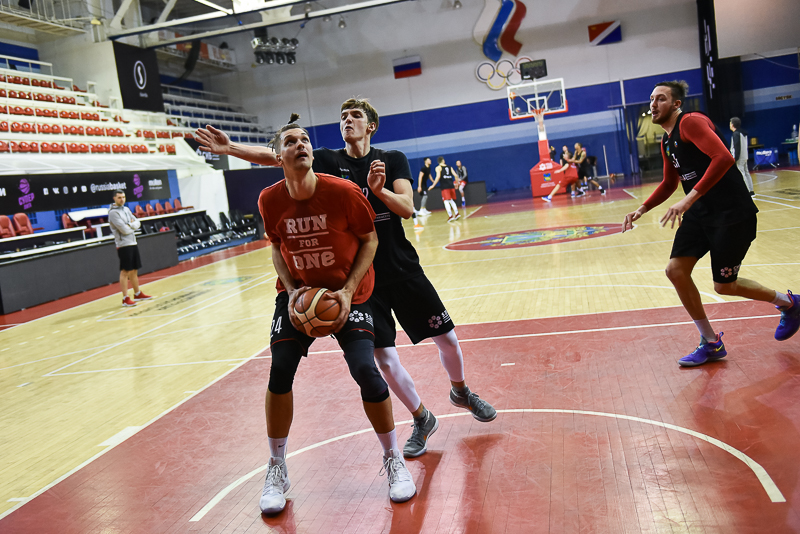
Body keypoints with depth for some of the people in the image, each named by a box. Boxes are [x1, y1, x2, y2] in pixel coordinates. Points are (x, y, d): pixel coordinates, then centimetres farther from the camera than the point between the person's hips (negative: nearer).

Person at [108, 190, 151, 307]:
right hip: (123, 245, -8)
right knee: (125, 271, -6)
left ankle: (137, 294, 25)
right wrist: (133, 227, 0)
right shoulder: (113, 212, -11)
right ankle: (125, 299, -3)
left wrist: (130, 225, -9)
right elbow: (124, 230, -18)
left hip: (133, 243, 8)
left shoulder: (126, 209, 15)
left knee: (134, 270, 15)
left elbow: (137, 223, 10)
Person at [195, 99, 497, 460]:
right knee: (384, 358, -3)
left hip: (403, 268, 1)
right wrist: (230, 148, -28)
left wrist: (379, 190, -31)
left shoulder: (393, 159, -1)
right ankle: (422, 421, 23)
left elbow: (407, 208, -14)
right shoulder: (328, 161, -1)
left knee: (446, 337, 9)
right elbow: (275, 156, -14)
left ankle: (461, 392, 41)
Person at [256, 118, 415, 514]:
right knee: (280, 371, -8)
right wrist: (290, 289, -11)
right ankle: (276, 469, 15)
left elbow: (370, 239, -8)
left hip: (348, 293, -2)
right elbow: (277, 248, 5)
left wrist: (349, 290, -17)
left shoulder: (344, 192, -19)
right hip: (298, 292, 3)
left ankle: (393, 460, 11)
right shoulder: (270, 200, -11)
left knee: (365, 371, -15)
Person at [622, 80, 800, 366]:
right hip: (700, 213, 8)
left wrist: (690, 198, -36)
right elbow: (669, 184, 25)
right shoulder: (666, 141, 14)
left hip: (732, 212, -8)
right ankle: (711, 343, 11)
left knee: (724, 286, 0)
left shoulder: (690, 122, -15)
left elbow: (723, 158, -29)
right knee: (676, 270, -4)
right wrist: (642, 209, 12)